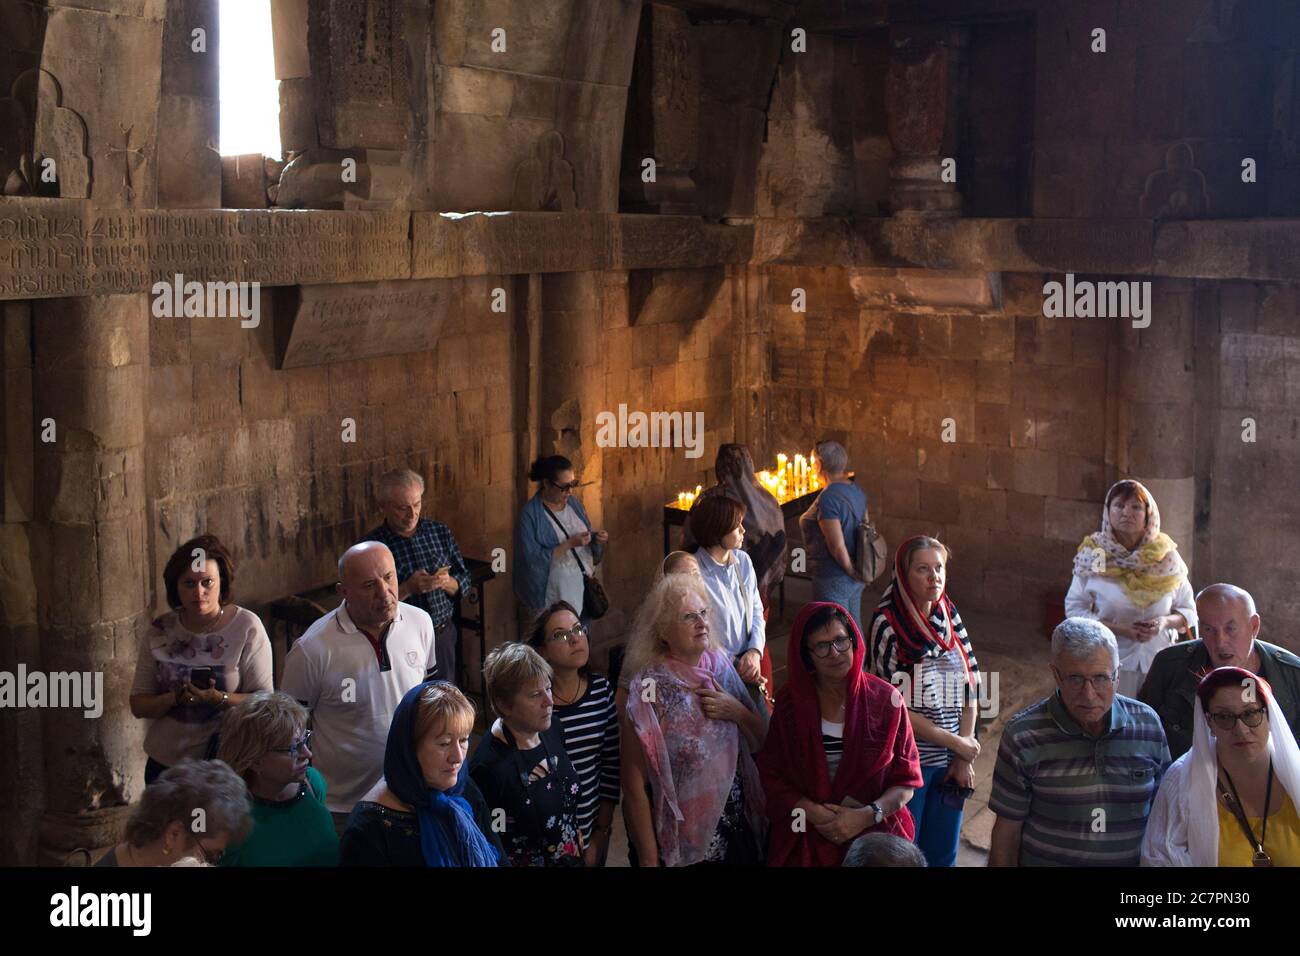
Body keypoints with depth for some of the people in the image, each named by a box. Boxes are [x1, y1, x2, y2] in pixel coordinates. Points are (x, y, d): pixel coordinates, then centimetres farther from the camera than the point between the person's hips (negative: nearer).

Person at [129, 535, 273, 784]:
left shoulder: (247, 627, -9)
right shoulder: (161, 631, -1)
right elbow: (138, 705, 0)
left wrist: (219, 698, -28)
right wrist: (176, 698, -19)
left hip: (226, 764, -3)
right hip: (165, 764, 3)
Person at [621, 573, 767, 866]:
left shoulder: (721, 666, -3)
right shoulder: (650, 688, -18)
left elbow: (762, 741, 5)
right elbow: (634, 787, -16)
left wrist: (738, 713, -14)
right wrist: (649, 860, -16)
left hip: (739, 829, 5)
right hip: (682, 846, -5)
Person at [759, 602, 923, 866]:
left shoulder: (886, 700, -8)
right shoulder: (788, 703, -6)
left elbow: (906, 780, -5)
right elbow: (772, 776, -2)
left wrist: (867, 815, -19)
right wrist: (814, 813, -16)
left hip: (875, 836, 0)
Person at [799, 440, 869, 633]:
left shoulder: (828, 498, -22)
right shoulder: (857, 491, 5)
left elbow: (837, 546, -23)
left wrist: (852, 571, -9)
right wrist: (858, 571, 16)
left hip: (834, 579, -9)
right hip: (855, 580, 9)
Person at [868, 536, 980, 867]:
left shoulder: (949, 617, 2)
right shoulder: (888, 623, -15)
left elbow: (971, 685, 2)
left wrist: (964, 756, -5)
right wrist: (956, 743, -13)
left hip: (951, 762, 5)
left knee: (943, 854, 15)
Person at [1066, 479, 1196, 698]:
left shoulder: (1166, 557, 3)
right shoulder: (1094, 555, -1)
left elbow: (1189, 610, 9)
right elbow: (1074, 608, -2)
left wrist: (1166, 622, -12)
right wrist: (1118, 628, -14)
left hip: (1160, 661, 1)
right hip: (1110, 661, -1)